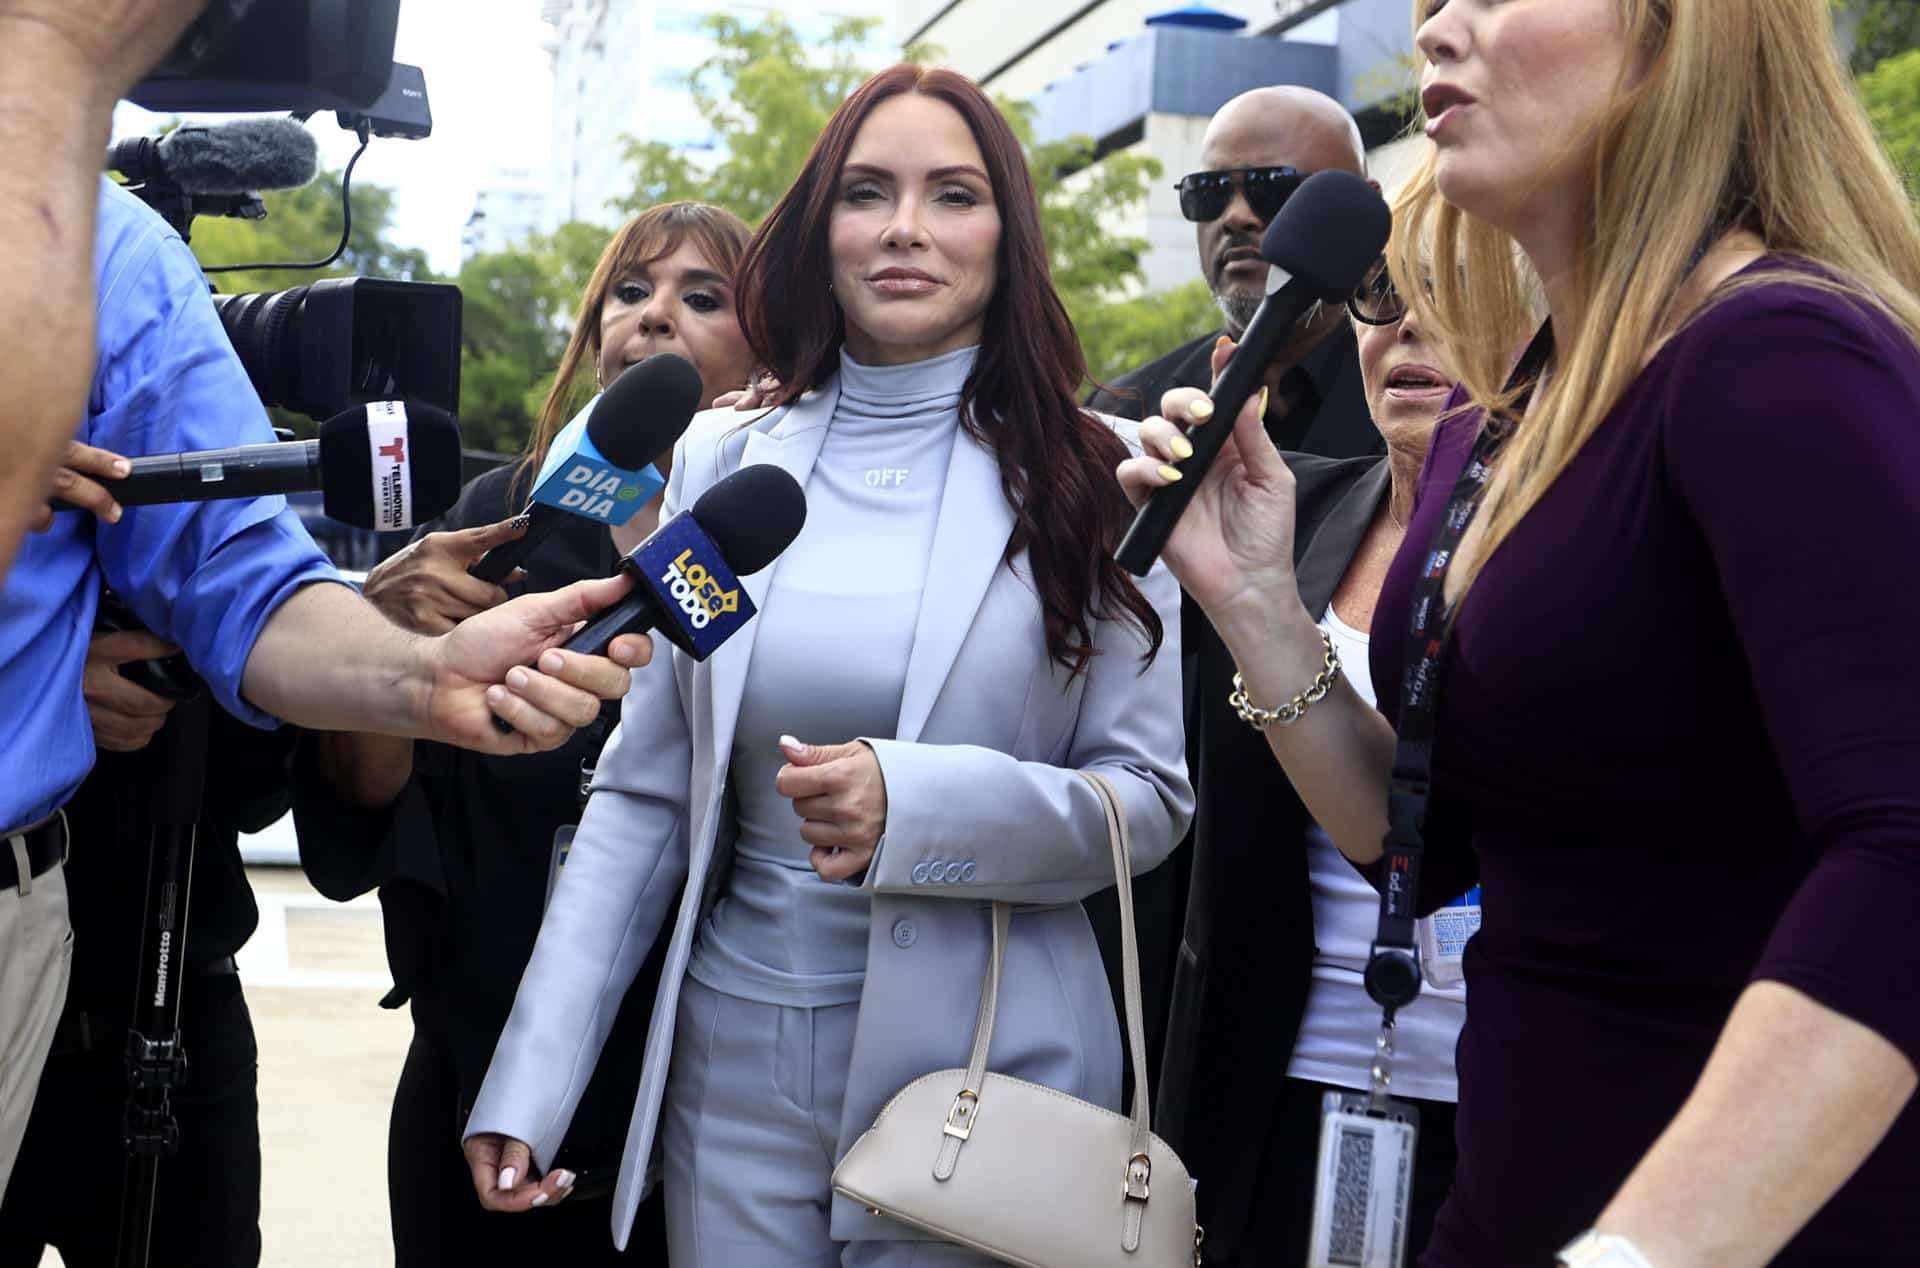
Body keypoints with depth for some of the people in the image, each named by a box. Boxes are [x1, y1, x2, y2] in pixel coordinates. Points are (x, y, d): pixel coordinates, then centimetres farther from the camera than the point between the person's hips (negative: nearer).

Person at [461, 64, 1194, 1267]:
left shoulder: (1088, 480, -3)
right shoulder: (723, 463, 4)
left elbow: (1149, 798, -4)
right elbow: (643, 796, 6)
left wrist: (916, 806, -21)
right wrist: (530, 1083, -1)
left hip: (979, 1063, -2)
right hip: (733, 1060, 2)